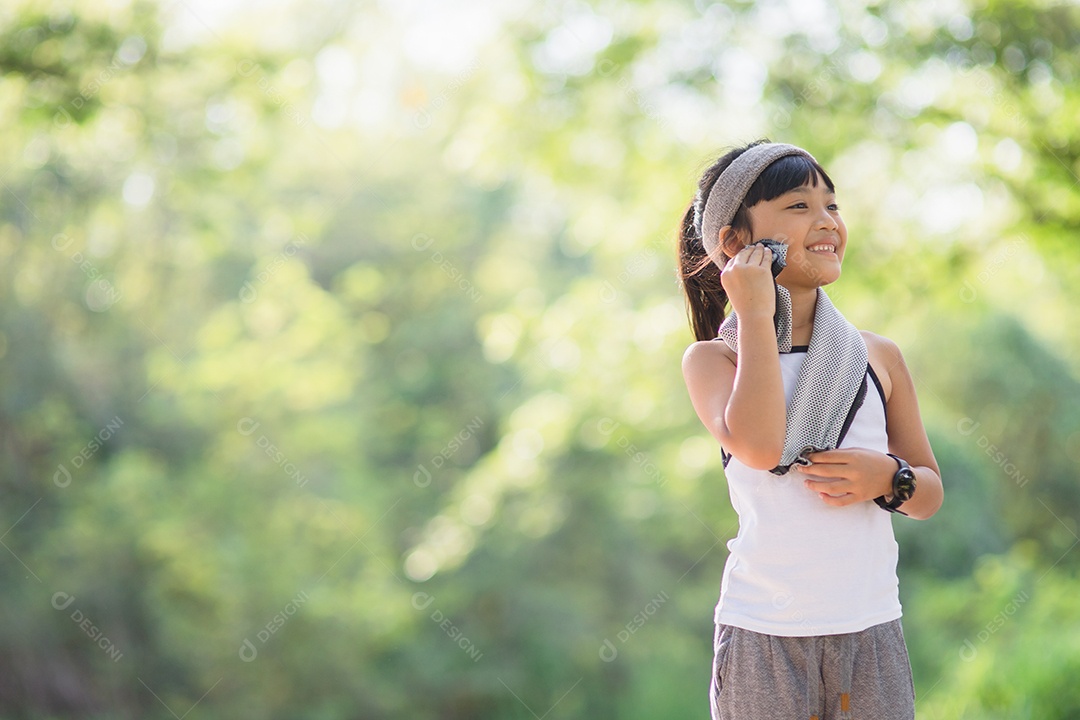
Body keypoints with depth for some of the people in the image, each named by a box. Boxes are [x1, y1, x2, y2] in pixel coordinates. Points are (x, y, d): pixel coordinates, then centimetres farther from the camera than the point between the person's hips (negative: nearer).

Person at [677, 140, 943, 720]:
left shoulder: (878, 357, 7)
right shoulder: (713, 358, -1)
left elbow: (930, 495, 13)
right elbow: (758, 446, -22)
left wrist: (888, 477, -9)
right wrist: (756, 316, -15)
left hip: (871, 631, 3)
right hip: (763, 633, -2)